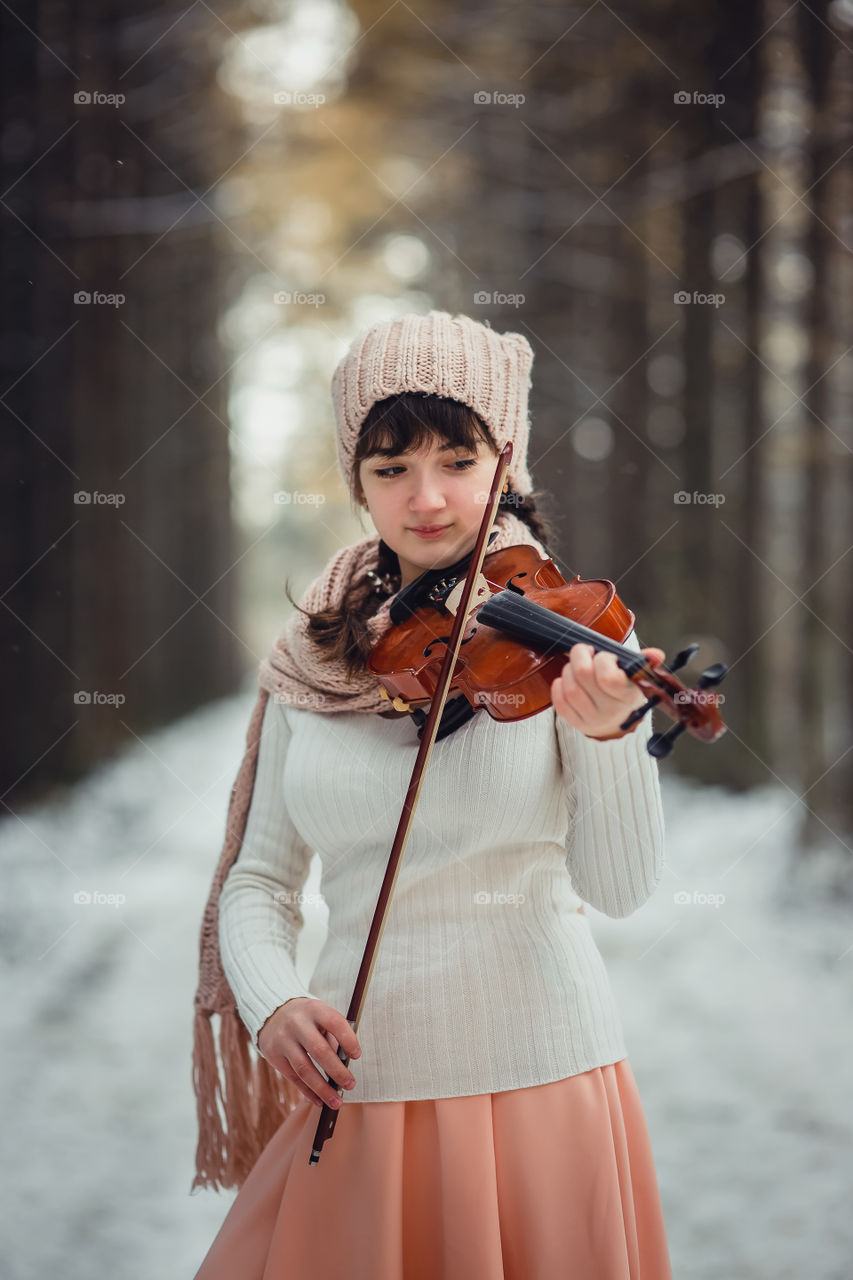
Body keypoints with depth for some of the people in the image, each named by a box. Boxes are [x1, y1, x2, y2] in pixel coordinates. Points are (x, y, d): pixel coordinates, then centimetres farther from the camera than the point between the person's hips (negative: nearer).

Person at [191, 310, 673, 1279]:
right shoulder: (310, 662, 5)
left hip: (537, 1083, -2)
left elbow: (618, 889, -12)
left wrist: (608, 734, -30)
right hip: (358, 1090, 2)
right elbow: (260, 879, 7)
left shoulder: (566, 640, -4)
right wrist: (272, 1001, -13)